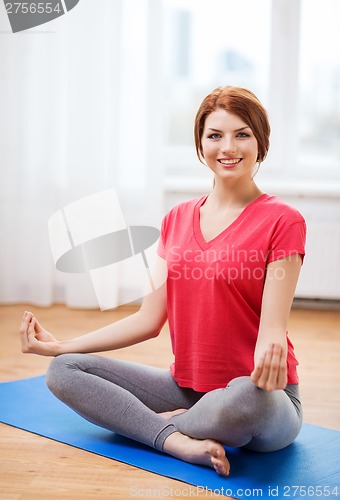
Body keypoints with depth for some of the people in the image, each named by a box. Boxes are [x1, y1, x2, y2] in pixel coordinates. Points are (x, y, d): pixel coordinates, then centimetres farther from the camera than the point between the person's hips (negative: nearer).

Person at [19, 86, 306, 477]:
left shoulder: (282, 221, -9)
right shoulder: (177, 220, 8)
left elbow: (273, 327, -16)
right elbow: (150, 320, 6)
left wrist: (271, 346, -41)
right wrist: (59, 346, 2)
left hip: (265, 403, -5)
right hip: (186, 387, 5)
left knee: (248, 396, -40)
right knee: (64, 371, -7)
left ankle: (168, 421, -8)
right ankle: (179, 441, -23)